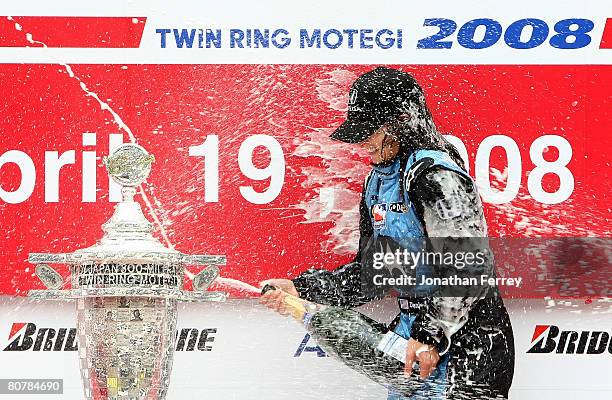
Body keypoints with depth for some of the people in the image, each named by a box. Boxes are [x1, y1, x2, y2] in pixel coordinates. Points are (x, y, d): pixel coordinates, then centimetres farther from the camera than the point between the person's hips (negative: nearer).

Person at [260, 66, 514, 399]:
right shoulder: (378, 181, 11)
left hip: (466, 339, -9)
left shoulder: (436, 174, -17)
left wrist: (432, 335, -24)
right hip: (417, 334, 9)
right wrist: (302, 289, 6)